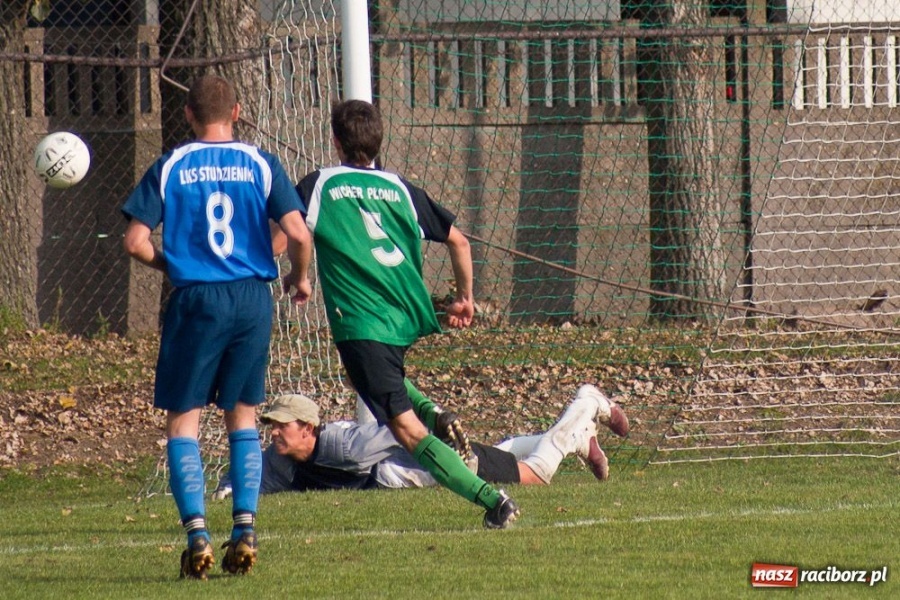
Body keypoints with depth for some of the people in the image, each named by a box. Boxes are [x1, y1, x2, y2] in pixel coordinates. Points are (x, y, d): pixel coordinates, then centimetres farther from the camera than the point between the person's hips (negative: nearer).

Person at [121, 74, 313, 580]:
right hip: (253, 300, 2)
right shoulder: (261, 165, 2)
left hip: (195, 301, -2)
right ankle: (245, 529, 5)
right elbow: (299, 235, -5)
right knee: (243, 417, 15)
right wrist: (301, 279, 14)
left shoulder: (169, 168, 1)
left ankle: (197, 533, -9)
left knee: (182, 421, 5)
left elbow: (136, 242, -5)